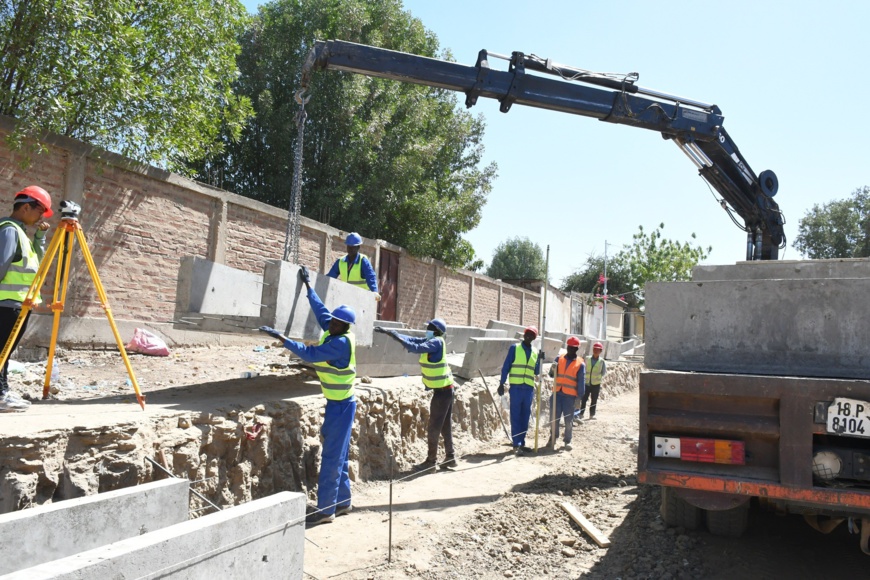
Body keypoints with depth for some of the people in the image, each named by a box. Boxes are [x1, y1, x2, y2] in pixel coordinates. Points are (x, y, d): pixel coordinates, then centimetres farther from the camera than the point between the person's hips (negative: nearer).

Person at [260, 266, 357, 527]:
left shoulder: (342, 342, -21)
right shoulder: (332, 332, 4)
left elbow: (310, 353, -27)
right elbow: (320, 310, 17)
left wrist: (281, 337, -26)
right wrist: (308, 284, 22)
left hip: (341, 406, -9)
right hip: (337, 404, 9)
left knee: (332, 458, -5)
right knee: (338, 456, 15)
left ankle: (325, 510, 2)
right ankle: (343, 502, 25)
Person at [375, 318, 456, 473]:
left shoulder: (437, 342, -18)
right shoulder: (430, 341, 9)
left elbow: (416, 348, -29)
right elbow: (411, 340, 9)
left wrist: (393, 334, -26)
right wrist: (388, 332, 2)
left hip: (442, 390, -9)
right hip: (445, 389, 9)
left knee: (434, 427, -2)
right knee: (445, 425, 14)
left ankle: (431, 460, 6)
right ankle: (450, 458, 21)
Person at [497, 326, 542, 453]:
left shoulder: (535, 352, 13)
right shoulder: (514, 348, 1)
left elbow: (536, 372, 10)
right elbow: (506, 366, 0)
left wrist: (540, 360, -5)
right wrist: (502, 383, -6)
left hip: (529, 388, 4)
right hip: (516, 387, -4)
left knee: (525, 416, 8)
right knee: (515, 416, -4)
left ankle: (521, 443, 14)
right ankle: (516, 443, -3)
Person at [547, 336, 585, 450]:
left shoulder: (580, 364, 0)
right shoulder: (559, 358, 8)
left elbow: (581, 382, 0)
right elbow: (552, 375, 7)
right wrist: (553, 369, -16)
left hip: (570, 395, -2)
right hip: (557, 393, 2)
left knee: (568, 419, 4)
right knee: (555, 417, 8)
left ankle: (568, 441, 16)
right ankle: (553, 438, 21)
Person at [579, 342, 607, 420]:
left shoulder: (601, 361, -1)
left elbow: (604, 372, 6)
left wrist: (599, 377, -2)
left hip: (596, 384, 0)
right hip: (586, 383, 0)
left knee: (594, 400, 8)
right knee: (583, 399, -2)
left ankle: (592, 414, 20)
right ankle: (581, 414, 9)